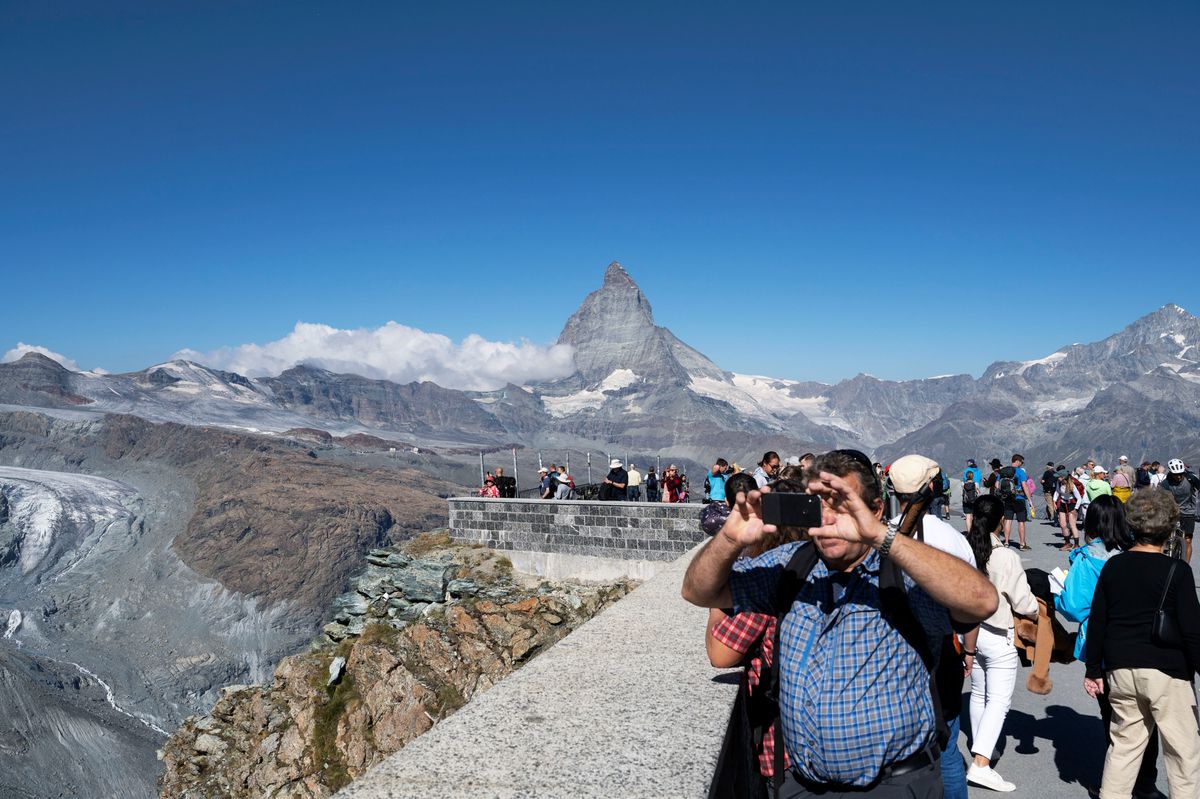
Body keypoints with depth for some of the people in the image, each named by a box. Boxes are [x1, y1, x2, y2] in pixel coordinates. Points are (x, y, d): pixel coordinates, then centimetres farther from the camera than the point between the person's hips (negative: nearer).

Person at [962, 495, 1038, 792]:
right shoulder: (1007, 557, -20)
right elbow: (1023, 603, -12)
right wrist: (1041, 609, 8)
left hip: (969, 630, 5)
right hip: (998, 636, -5)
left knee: (978, 694, 21)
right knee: (999, 700, 1)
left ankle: (980, 747, 36)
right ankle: (981, 763, -6)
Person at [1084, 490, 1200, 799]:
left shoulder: (1113, 566, 2)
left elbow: (1096, 623, 4)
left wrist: (1094, 670, 11)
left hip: (1121, 670, 4)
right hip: (1166, 672, -4)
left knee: (1125, 741, 14)